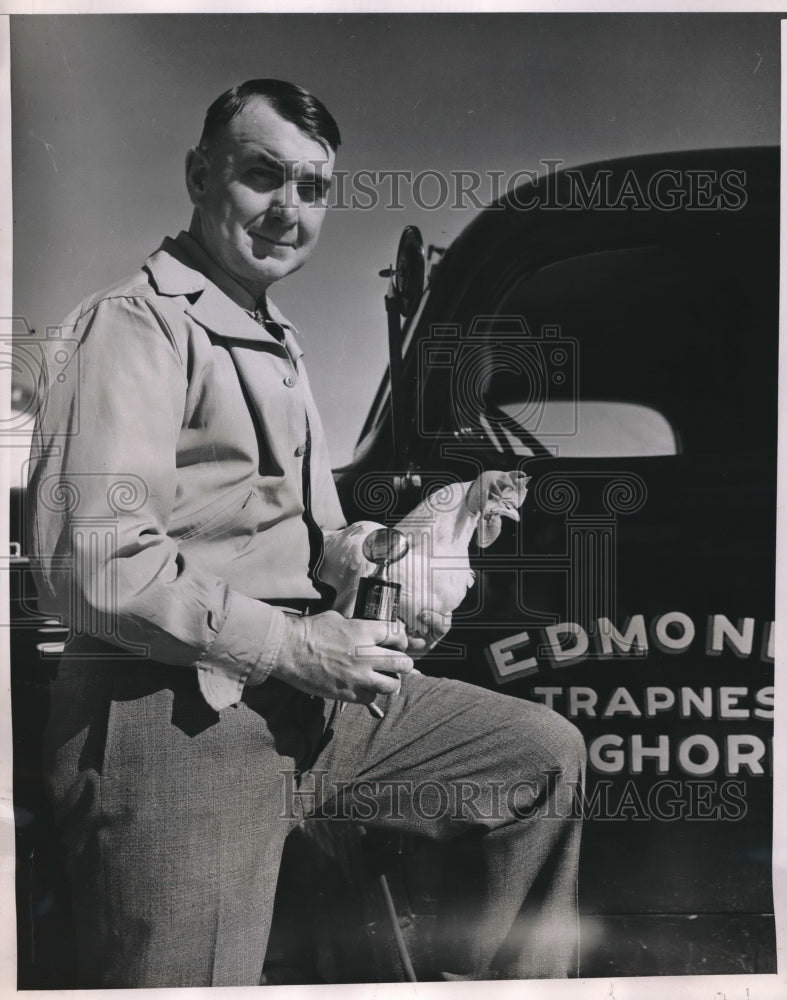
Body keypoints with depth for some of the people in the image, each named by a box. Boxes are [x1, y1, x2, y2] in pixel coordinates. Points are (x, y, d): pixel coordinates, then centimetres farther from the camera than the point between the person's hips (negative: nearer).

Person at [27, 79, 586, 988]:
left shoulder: (276, 342, 24)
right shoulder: (135, 325, -9)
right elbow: (92, 567, -21)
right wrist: (295, 646, -17)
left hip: (310, 698, 9)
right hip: (174, 721, -9)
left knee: (544, 754, 11)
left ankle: (505, 976, 24)